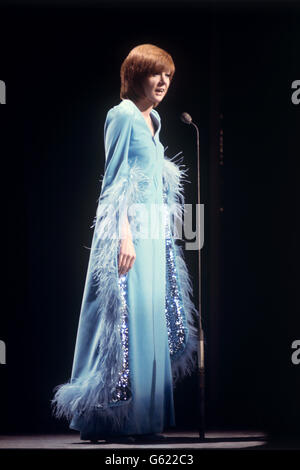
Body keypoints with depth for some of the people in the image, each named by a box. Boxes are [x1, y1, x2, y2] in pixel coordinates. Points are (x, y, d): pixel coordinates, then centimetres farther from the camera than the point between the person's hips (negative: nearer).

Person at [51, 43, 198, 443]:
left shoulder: (153, 119, 17)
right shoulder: (123, 115, -9)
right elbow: (116, 179, -14)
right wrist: (125, 234, -20)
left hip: (156, 230, 9)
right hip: (130, 230, -9)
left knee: (153, 318, 9)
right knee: (127, 317, -8)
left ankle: (145, 415, 15)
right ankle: (114, 416, 0)